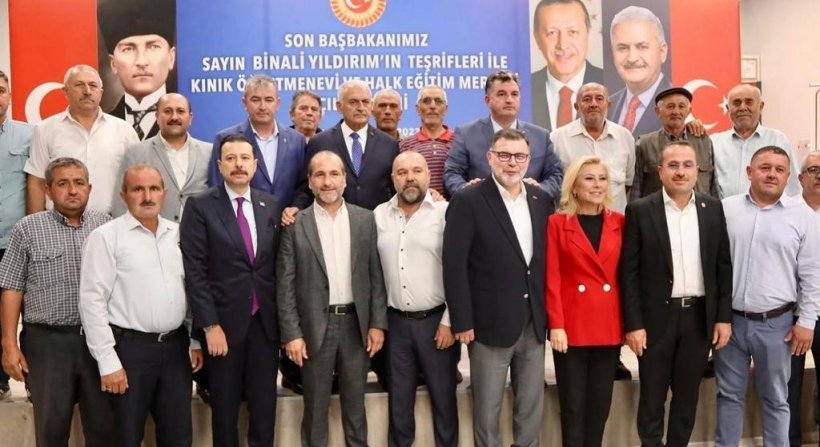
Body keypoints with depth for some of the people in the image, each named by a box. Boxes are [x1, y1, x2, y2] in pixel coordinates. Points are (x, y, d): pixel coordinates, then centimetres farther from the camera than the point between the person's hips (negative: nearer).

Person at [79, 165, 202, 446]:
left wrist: (195, 341, 12)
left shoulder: (178, 233, 9)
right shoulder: (105, 237, -7)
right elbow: (92, 302, -11)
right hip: (130, 347, -4)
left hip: (175, 345, 5)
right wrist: (108, 361, -13)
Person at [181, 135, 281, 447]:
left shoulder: (271, 206, 7)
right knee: (225, 409, 9)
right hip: (224, 321, -3)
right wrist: (210, 325, -13)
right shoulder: (200, 206, -4)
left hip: (265, 321, 3)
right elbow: (194, 272, -9)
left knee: (265, 408, 8)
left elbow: (278, 265, 9)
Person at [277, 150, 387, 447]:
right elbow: (285, 284, -4)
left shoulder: (365, 219, 3)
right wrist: (291, 333, -9)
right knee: (315, 407, 9)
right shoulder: (296, 225, -3)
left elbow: (376, 275, 4)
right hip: (315, 327, -2)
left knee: (355, 404, 14)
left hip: (356, 324, 2)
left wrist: (378, 323, -1)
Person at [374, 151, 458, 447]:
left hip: (436, 320, -3)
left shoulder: (446, 213, -5)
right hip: (395, 322, 3)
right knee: (399, 400, 13)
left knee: (443, 398, 7)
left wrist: (449, 321, -9)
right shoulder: (379, 215, 5)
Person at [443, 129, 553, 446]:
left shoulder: (541, 200, 7)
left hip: (534, 323, 5)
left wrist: (549, 313, 8)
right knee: (487, 408, 7)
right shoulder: (468, 201, -9)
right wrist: (462, 322, -14)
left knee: (532, 407, 14)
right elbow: (454, 265, -12)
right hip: (491, 324, -5)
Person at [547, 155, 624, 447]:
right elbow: (552, 278, -6)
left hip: (609, 325, 3)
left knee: (600, 406, 10)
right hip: (571, 325, -3)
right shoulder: (557, 223, -2)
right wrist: (556, 325, -12)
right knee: (573, 406, 4)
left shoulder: (619, 222, 7)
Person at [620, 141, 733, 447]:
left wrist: (724, 316, 1)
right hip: (656, 317, -3)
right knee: (652, 398, 7)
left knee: (687, 396, 13)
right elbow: (629, 272, -6)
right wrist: (633, 324, -10)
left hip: (700, 316, 3)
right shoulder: (640, 211, -5)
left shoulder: (713, 209, 4)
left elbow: (723, 266, 7)